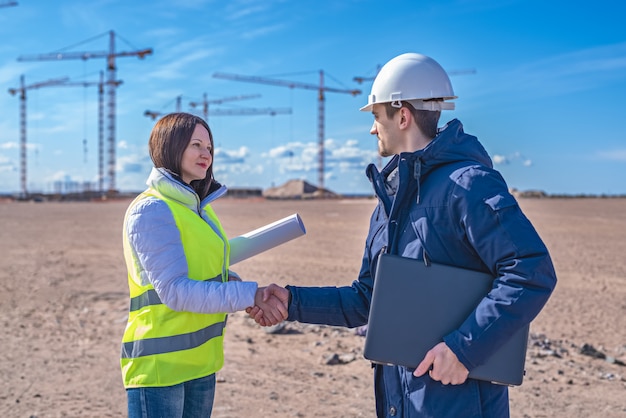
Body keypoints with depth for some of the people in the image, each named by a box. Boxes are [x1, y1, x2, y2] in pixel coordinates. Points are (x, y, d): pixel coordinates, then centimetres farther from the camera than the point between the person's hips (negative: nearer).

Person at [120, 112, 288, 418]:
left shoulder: (198, 207, 10)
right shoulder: (151, 211, -15)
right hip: (159, 366, -8)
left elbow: (214, 272, 10)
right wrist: (250, 294, -24)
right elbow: (175, 291, -22)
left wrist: (243, 291, -11)